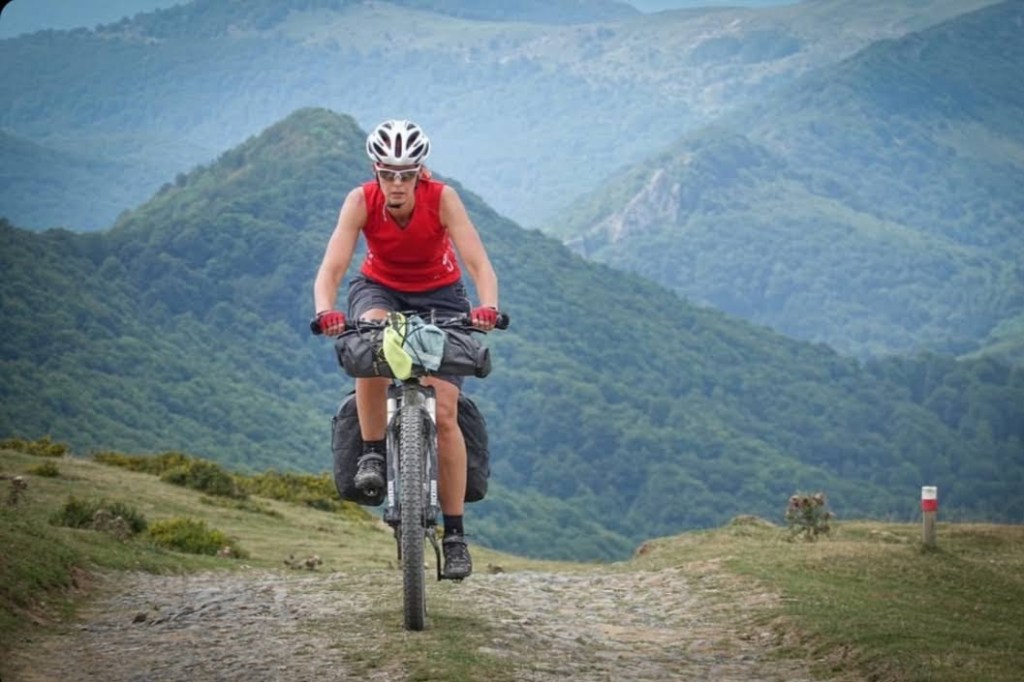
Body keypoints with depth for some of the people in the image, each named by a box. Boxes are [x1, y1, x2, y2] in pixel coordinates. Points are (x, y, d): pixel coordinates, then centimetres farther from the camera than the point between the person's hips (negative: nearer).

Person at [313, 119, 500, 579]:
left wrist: (487, 307, -53)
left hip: (439, 294, -1)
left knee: (444, 413, -14)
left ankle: (455, 534, -6)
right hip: (379, 288, 1)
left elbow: (479, 264, -33)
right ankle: (372, 455, -23)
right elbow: (330, 269, -31)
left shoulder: (442, 198, -26)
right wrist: (326, 311, -51)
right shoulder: (361, 201, -24)